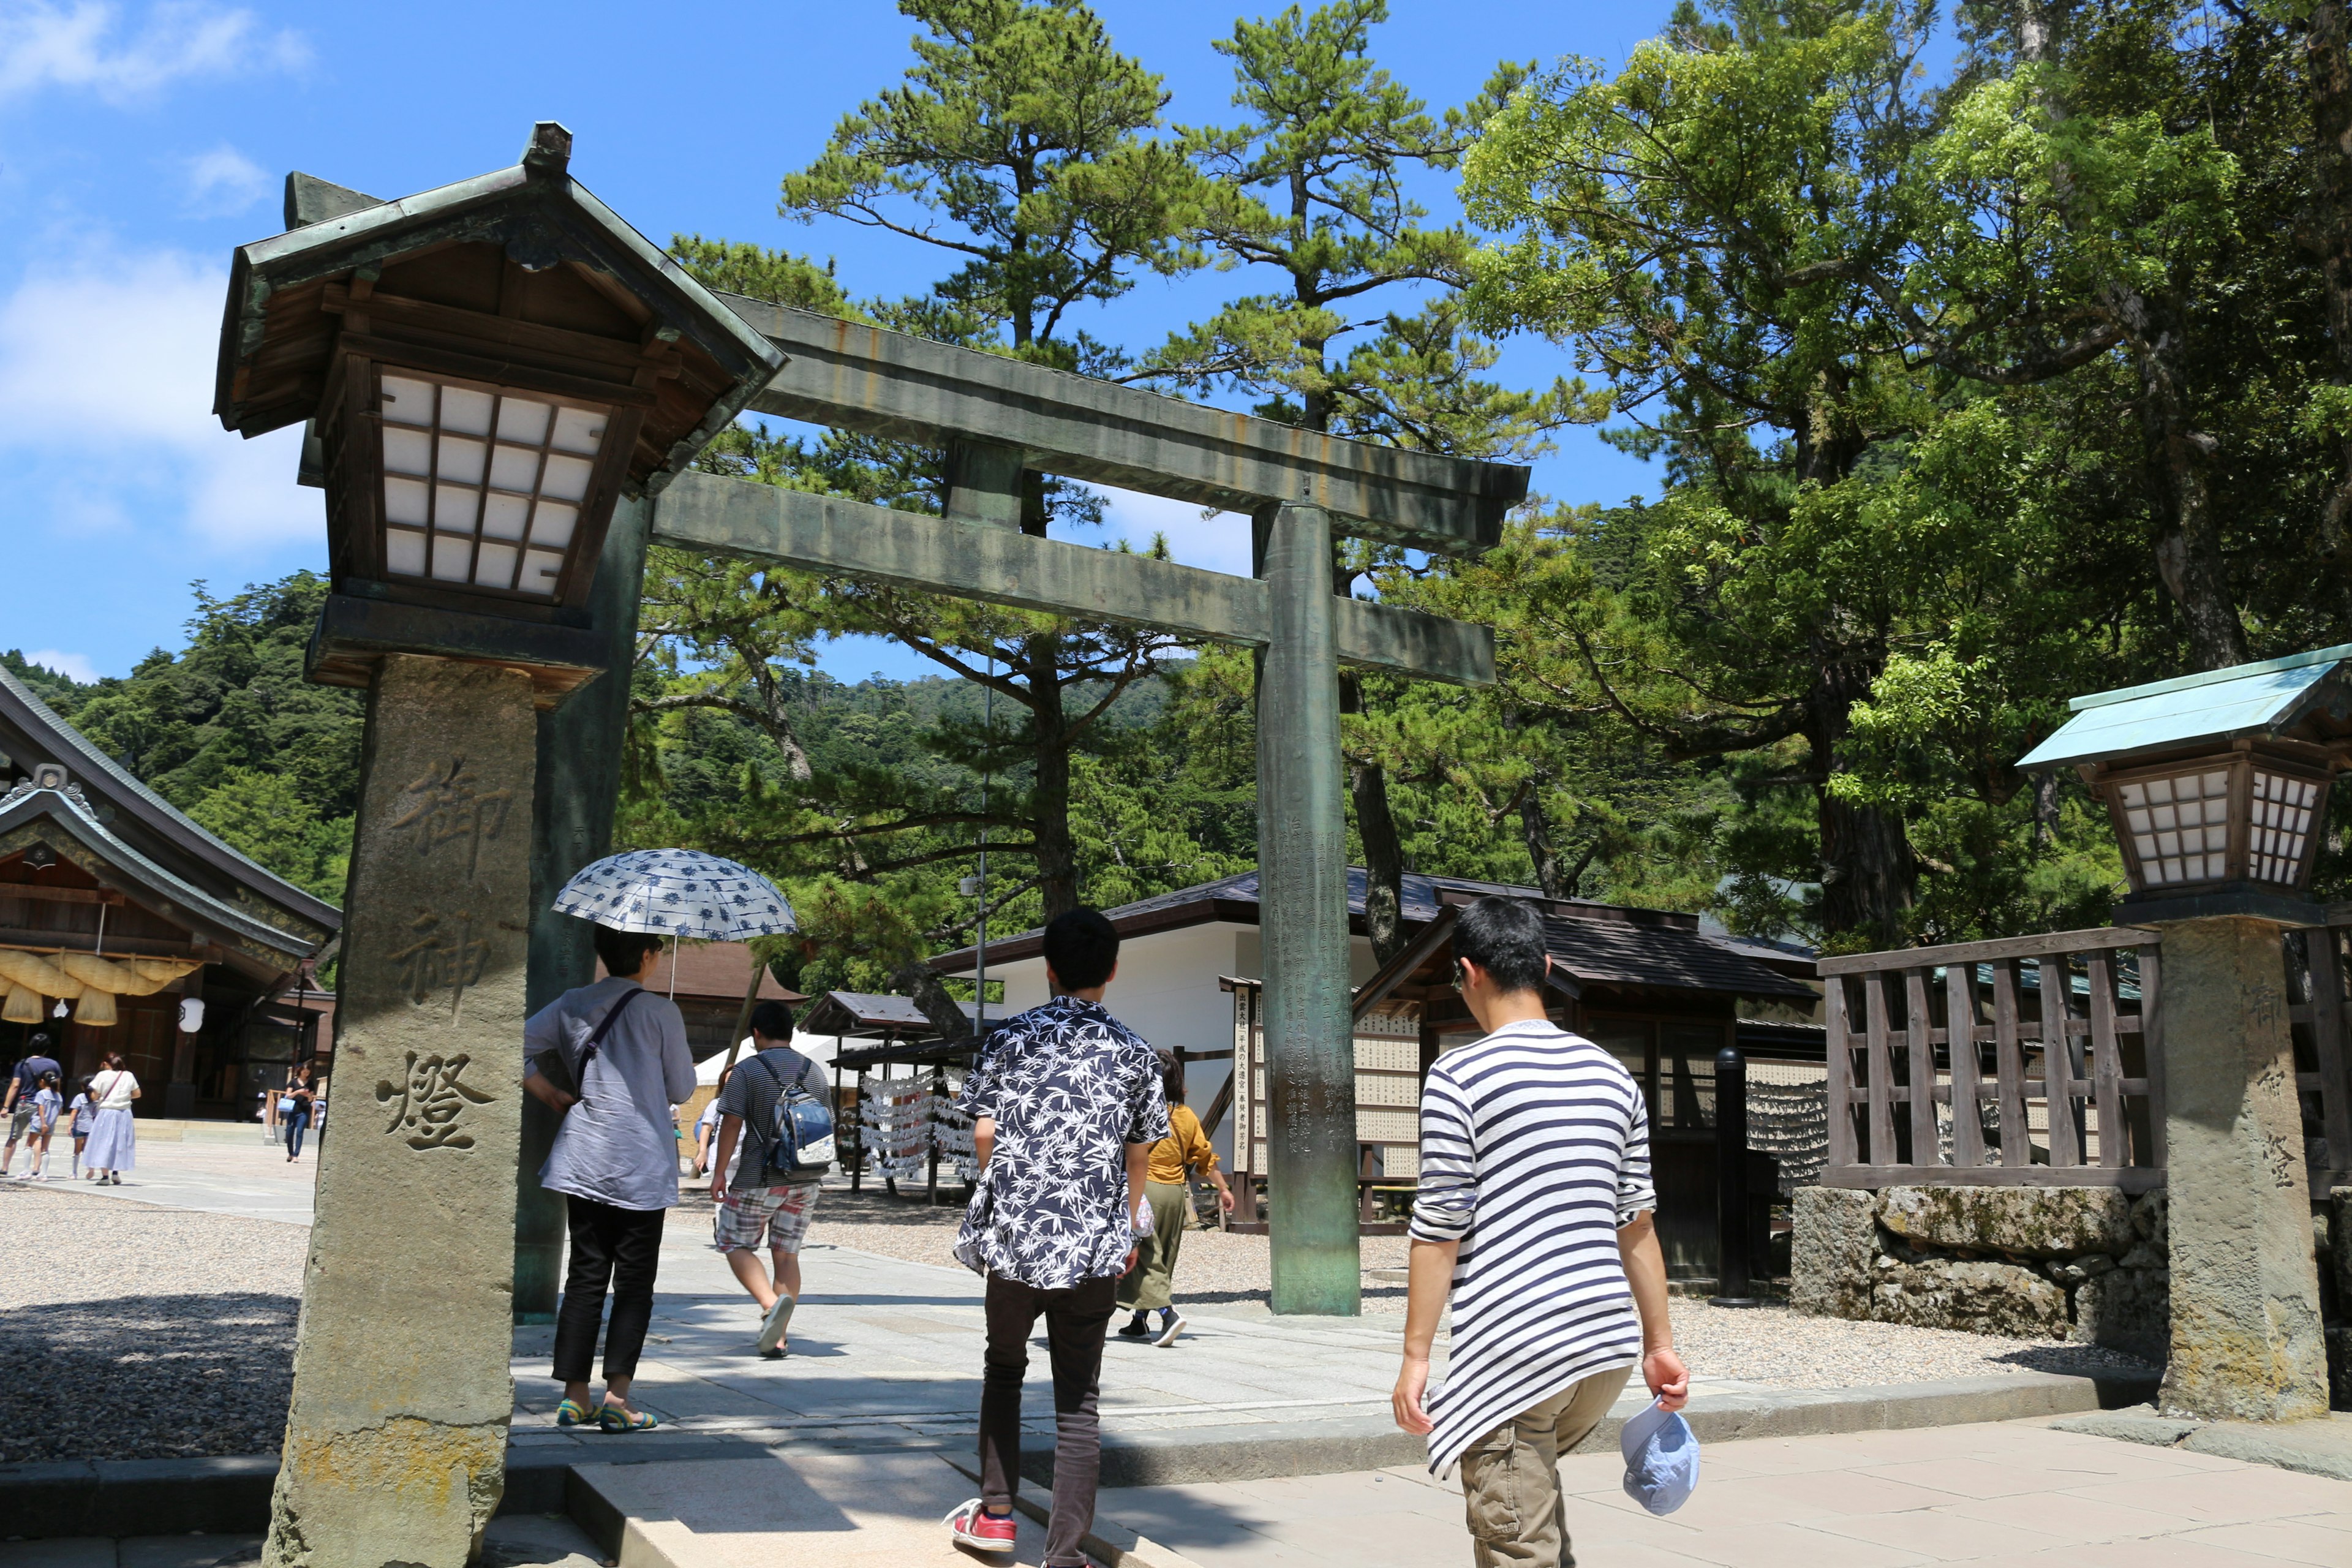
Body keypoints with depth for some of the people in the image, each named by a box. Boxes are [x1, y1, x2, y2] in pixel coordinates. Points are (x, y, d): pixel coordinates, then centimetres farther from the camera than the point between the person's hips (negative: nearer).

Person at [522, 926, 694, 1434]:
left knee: (585, 1276, 11)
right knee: (635, 1283, 3)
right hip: (642, 1164, -5)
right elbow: (681, 1090, 0)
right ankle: (617, 1396, 0)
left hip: (582, 1158, 5)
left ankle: (574, 1395, 12)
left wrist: (552, 1096, 10)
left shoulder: (572, 1005, 7)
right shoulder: (660, 1012, -7)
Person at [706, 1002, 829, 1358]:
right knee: (787, 1254, 9)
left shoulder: (748, 1071, -7)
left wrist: (720, 1171, -4)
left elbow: (732, 1123, -11)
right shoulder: (815, 1072, 8)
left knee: (736, 1244, 7)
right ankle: (777, 1338, 9)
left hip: (759, 1178, -5)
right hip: (805, 1180, 5)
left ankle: (771, 1303, -17)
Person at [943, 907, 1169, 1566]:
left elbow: (983, 1131, 0)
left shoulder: (1012, 1036, -1)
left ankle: (995, 1513, 27)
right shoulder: (1134, 1052, 2)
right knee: (1078, 1400, 7)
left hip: (1014, 1237, 0)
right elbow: (1140, 1152, 6)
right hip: (1094, 1246, 0)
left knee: (1003, 1366, 24)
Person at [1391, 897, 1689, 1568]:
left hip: (1512, 1349, -6)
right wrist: (1661, 1343, 18)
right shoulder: (1612, 1075, 10)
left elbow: (1440, 1227, -9)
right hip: (1611, 1341, 7)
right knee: (1533, 1479, 29)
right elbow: (1636, 1222, 13)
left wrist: (1415, 1356, -4)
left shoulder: (1458, 1076, -7)